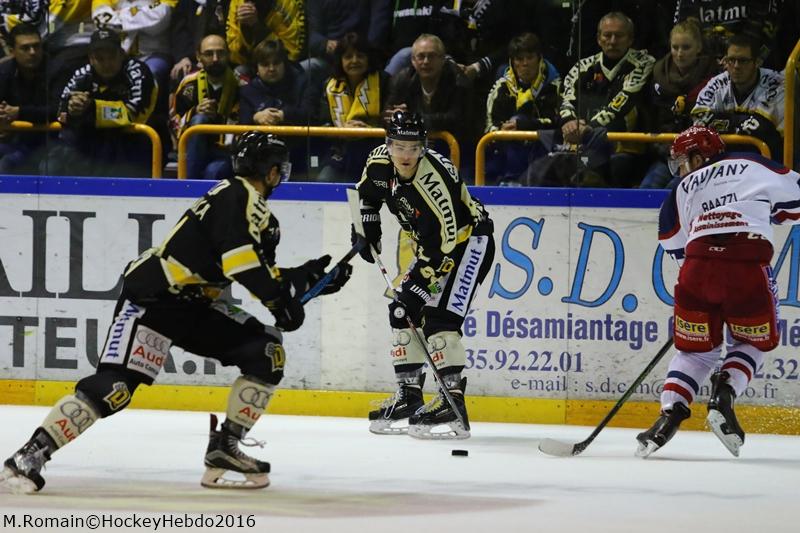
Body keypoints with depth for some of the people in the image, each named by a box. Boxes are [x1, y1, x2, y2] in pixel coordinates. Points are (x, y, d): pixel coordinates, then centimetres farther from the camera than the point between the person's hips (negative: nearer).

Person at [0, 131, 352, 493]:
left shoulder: (257, 213, 16)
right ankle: (29, 457, -18)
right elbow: (239, 259, -28)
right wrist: (280, 299, -24)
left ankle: (224, 450, 3)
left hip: (193, 307, 10)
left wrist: (311, 276, 16)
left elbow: (264, 278, 20)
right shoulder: (236, 196, -14)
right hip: (151, 298, -10)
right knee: (114, 386, -20)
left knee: (268, 353, 0)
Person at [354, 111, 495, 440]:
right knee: (402, 313, 5)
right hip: (429, 245, 9)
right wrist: (367, 227, 8)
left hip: (468, 242, -9)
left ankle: (452, 401, -24)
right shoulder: (381, 161, -10)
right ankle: (408, 396, 13)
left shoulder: (433, 180, -34)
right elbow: (367, 193, 15)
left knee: (439, 317, -21)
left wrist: (421, 282, -32)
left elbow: (444, 242, -33)